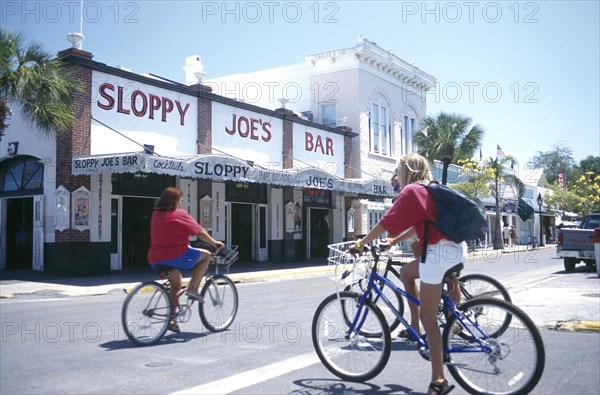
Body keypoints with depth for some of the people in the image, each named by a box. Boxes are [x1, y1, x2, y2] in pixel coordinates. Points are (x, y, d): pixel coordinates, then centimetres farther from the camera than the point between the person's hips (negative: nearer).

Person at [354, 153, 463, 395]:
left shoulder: (411, 191, -5)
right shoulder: (430, 190, 21)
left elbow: (386, 222, -8)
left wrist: (362, 243, 1)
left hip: (438, 252, -9)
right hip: (457, 248, 9)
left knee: (429, 319, -2)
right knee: (406, 272, 28)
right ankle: (415, 326, 24)